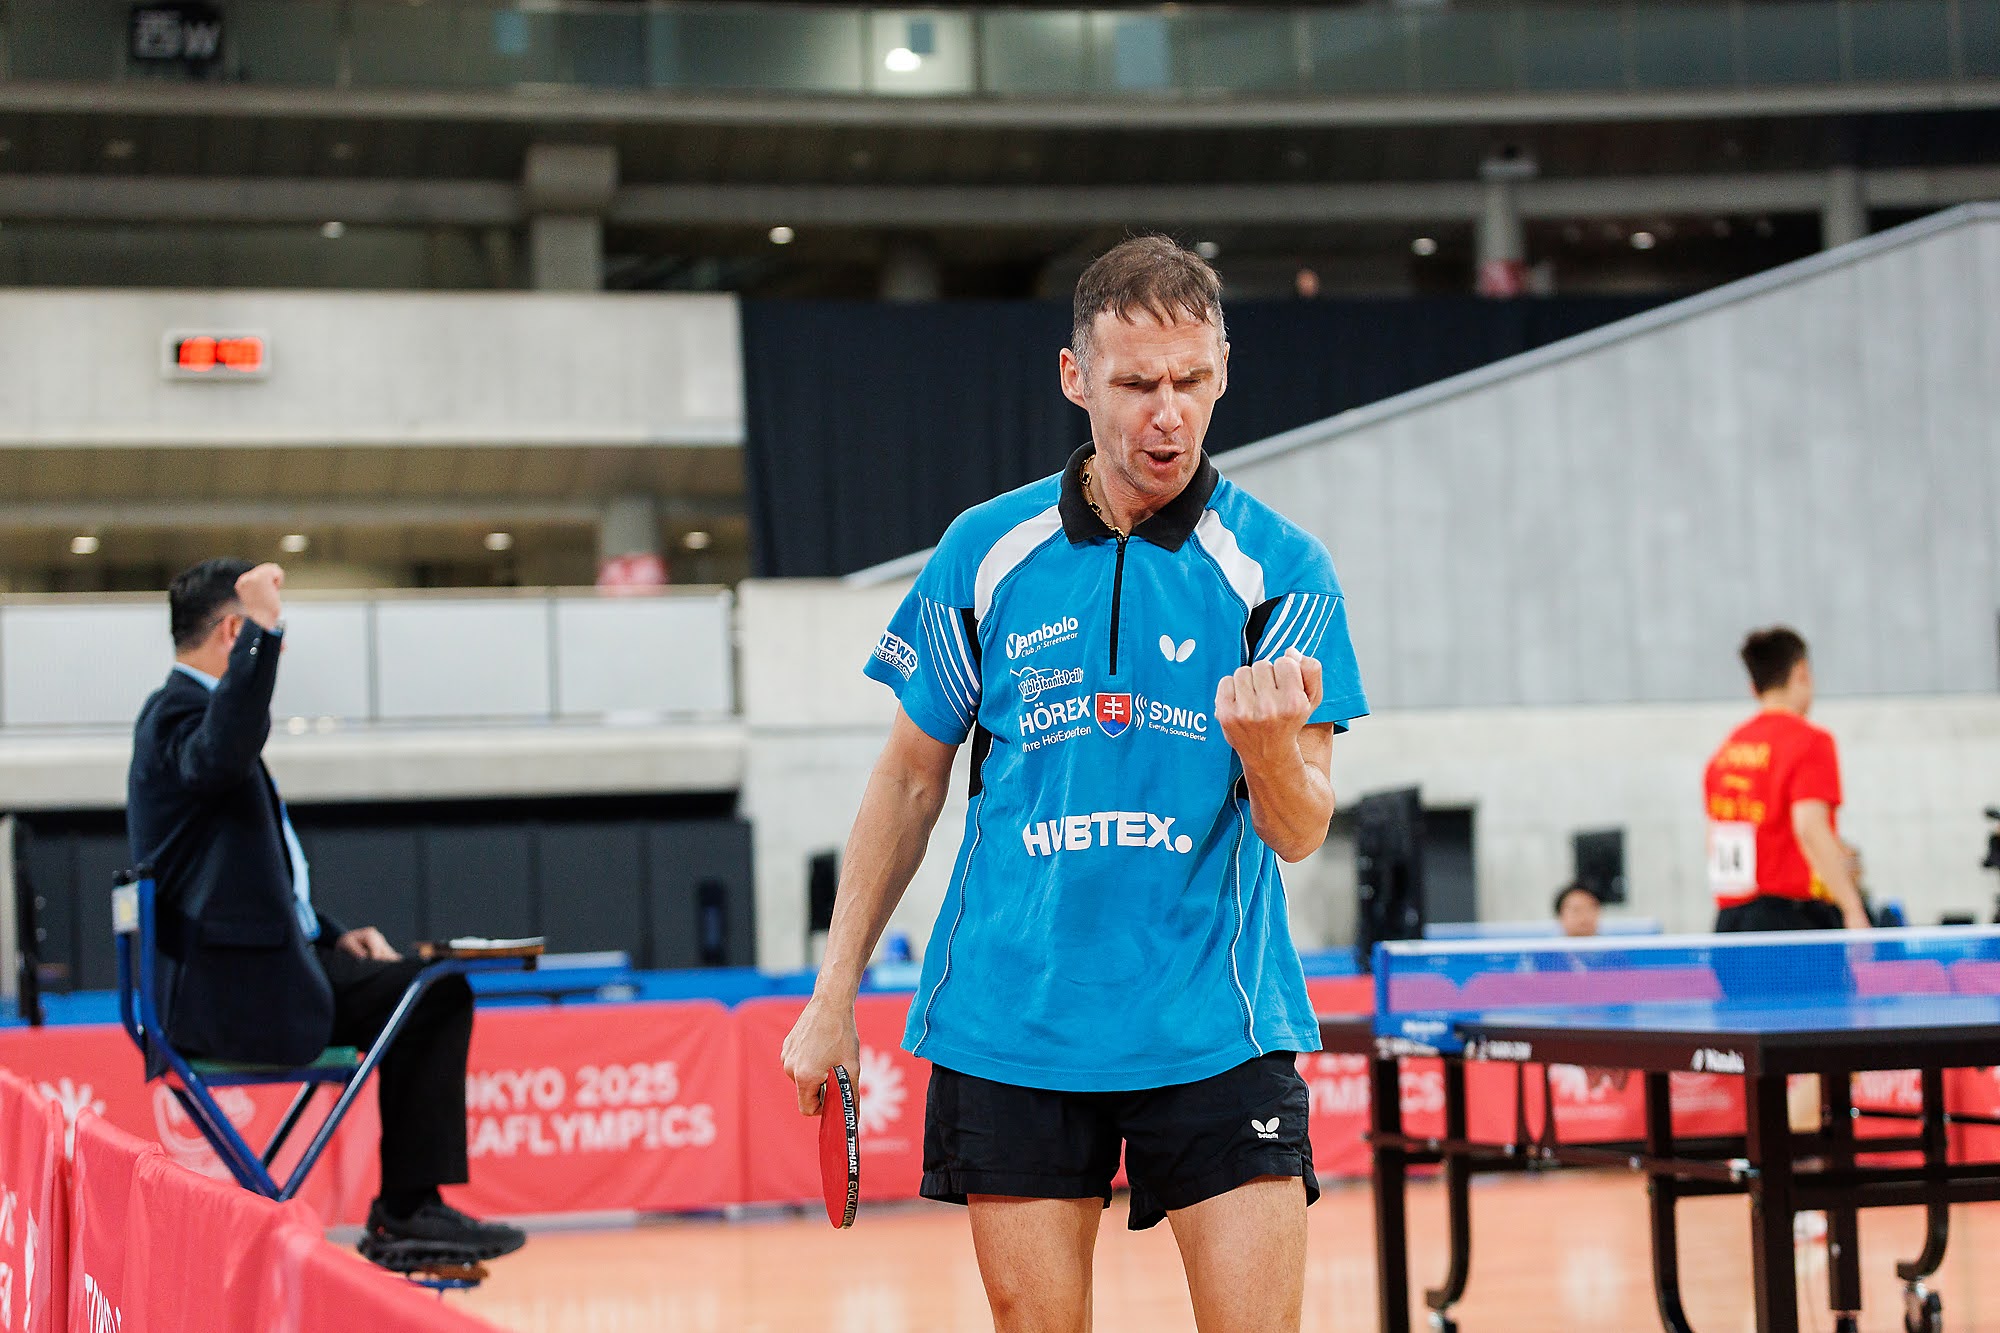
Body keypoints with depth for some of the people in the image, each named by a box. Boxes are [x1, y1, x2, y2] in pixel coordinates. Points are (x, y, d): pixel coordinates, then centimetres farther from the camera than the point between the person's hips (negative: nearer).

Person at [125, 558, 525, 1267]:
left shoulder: (189, 709, 21)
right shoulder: (178, 713, -12)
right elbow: (223, 755, -40)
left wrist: (332, 936, 14)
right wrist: (264, 631, -38)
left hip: (249, 973, 11)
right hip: (234, 988, -11)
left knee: (426, 991, 17)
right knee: (434, 995, -10)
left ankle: (405, 1214, 12)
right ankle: (408, 1212, -6)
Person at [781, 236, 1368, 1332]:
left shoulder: (1278, 568, -2)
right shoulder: (985, 552, 3)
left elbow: (1299, 835, -6)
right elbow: (911, 779, 13)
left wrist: (1269, 746, -29)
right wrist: (834, 993, 11)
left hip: (1215, 1027, -1)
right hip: (1008, 1025, 2)